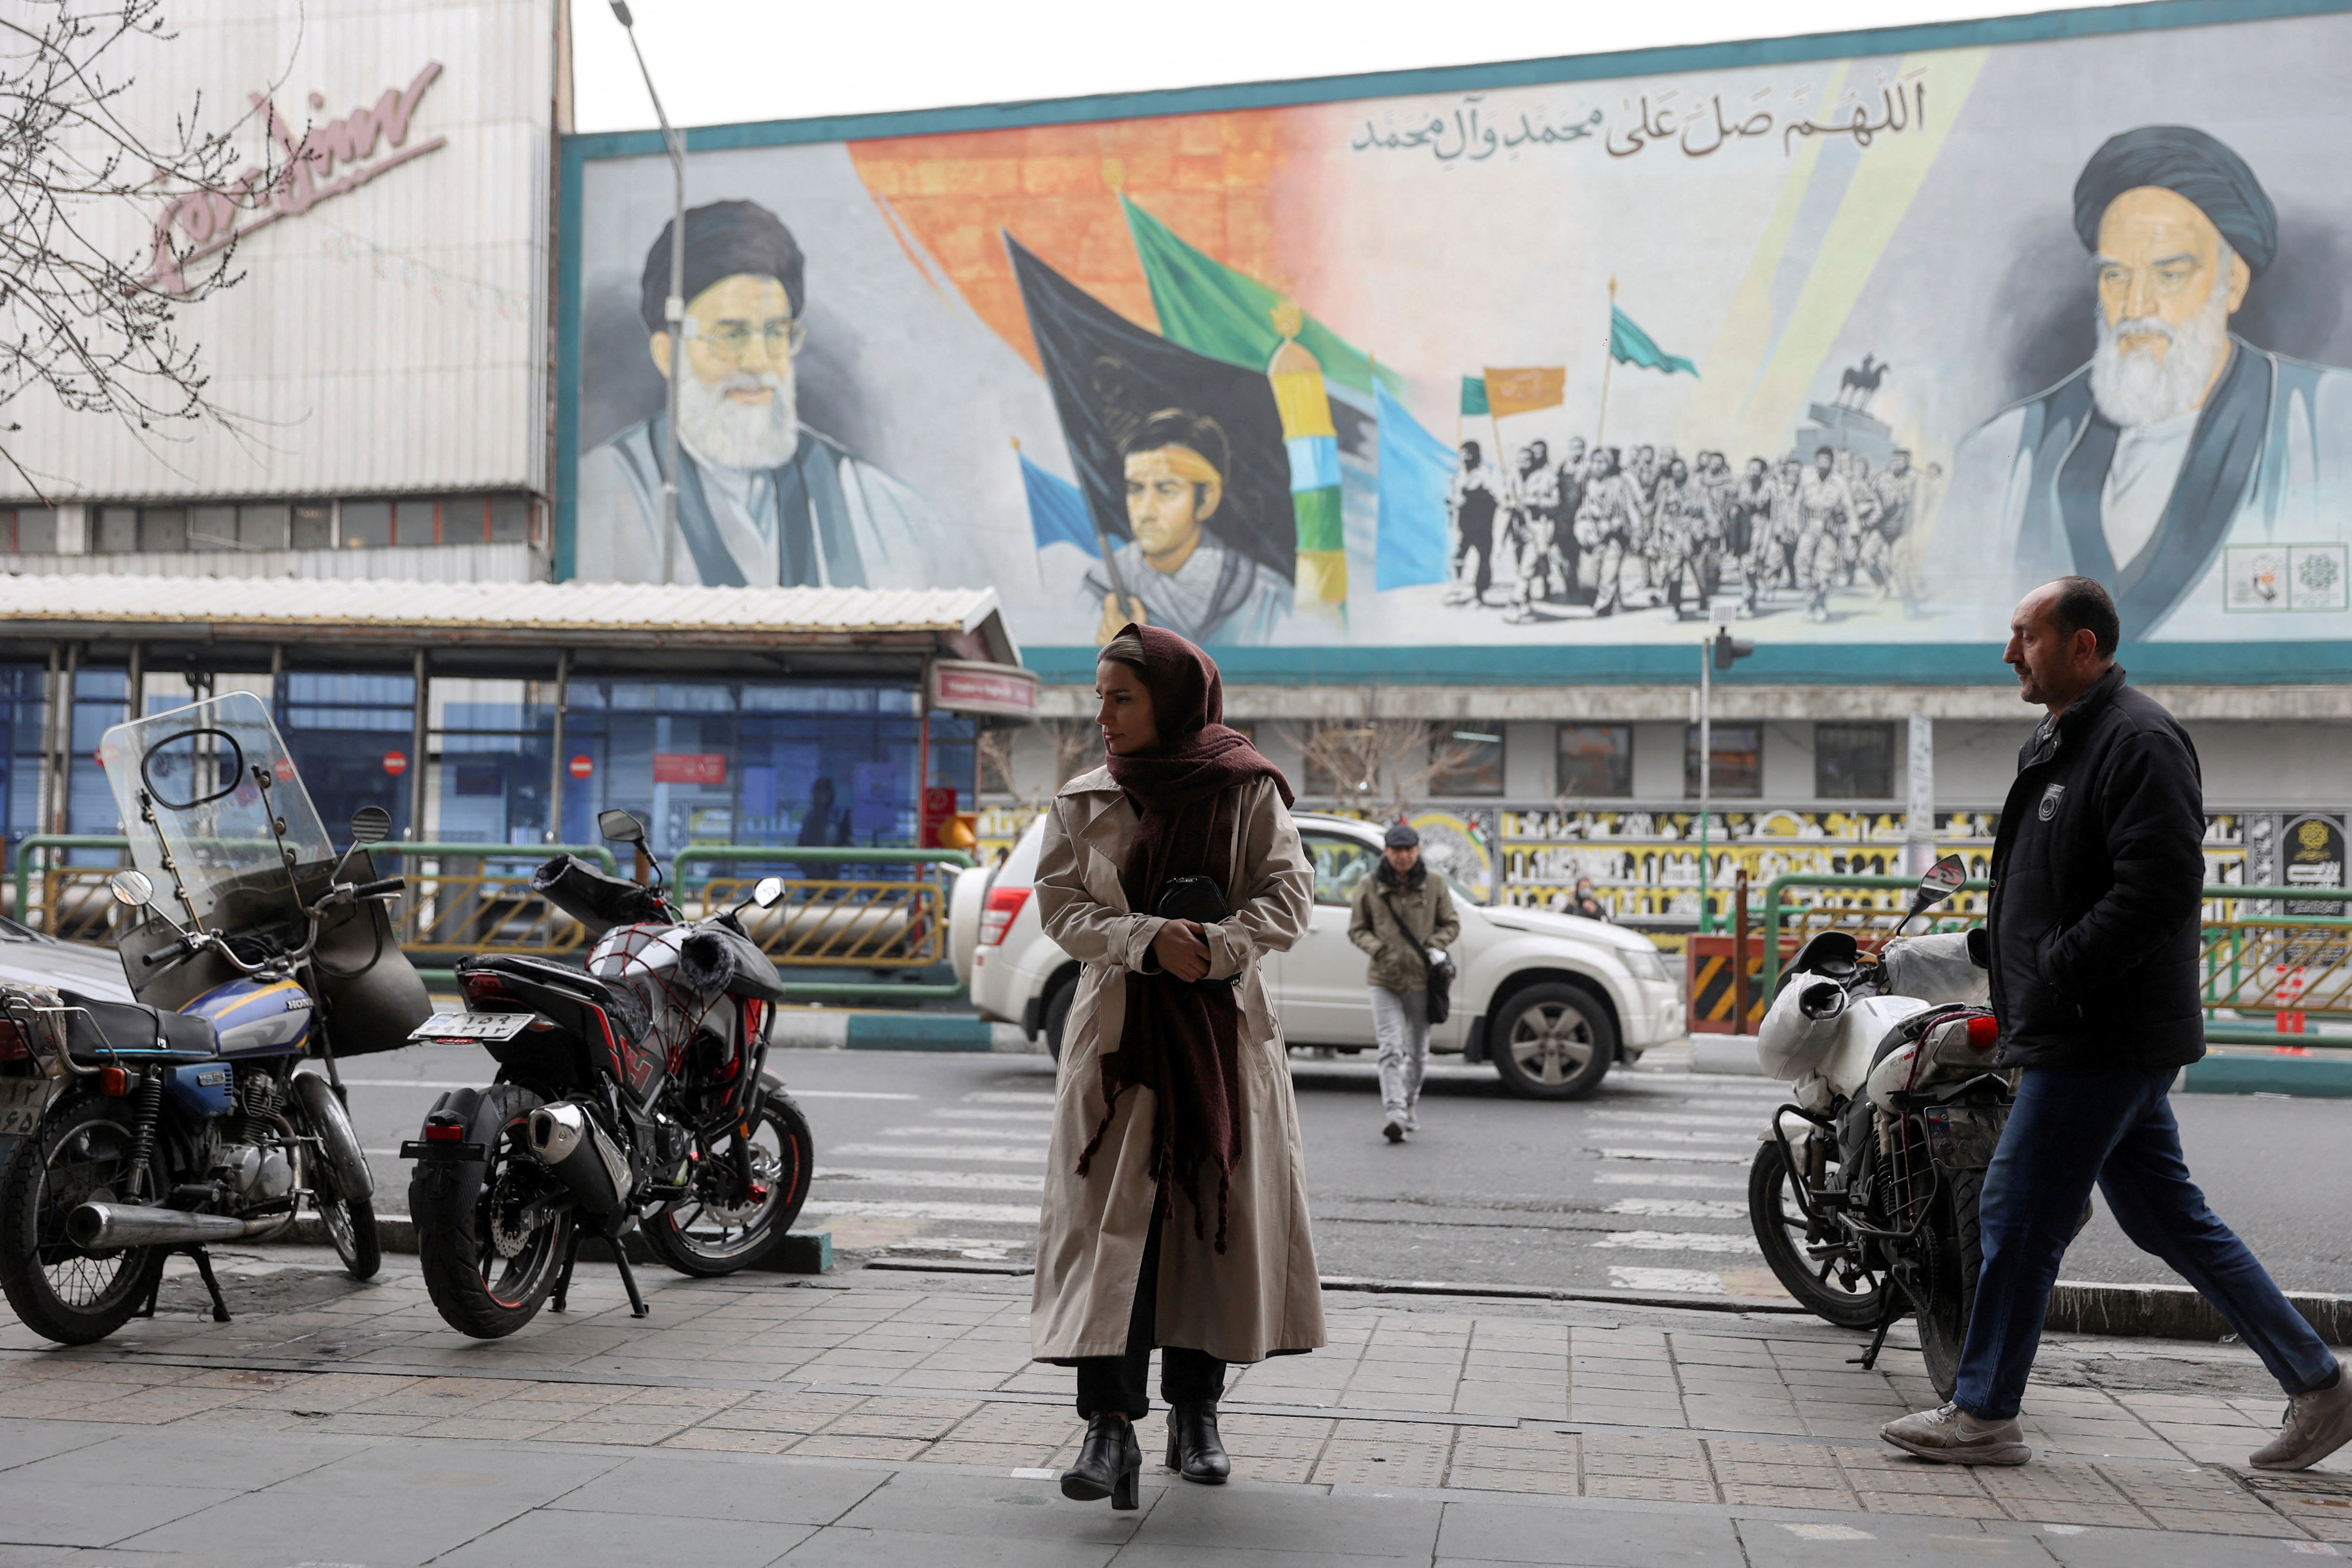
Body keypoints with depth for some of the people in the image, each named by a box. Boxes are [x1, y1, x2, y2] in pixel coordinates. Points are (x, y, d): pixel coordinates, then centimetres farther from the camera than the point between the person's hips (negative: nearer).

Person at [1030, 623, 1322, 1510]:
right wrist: (1148, 938, -20)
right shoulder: (1082, 803, 7)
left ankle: (1197, 1414, 19)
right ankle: (1110, 1425, -12)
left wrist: (1219, 947, -23)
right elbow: (1062, 909, -2)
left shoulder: (1248, 791, 2)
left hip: (1225, 1026, 0)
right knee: (1110, 1220, -10)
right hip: (1117, 1028, 0)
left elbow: (1289, 893, -5)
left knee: (1219, 1218, 5)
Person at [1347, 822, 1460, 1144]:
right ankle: (1395, 1113, -20)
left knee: (1418, 1052, 11)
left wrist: (1434, 946, -8)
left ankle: (1411, 1109, 28)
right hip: (1385, 981, -2)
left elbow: (1452, 925, 11)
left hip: (1422, 980, 2)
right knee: (1392, 1049, -14)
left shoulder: (1434, 885, 2)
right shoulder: (1369, 887, 0)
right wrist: (1379, 950, -11)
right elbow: (1357, 929, 7)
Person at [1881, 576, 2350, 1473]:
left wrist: (2055, 974, -22)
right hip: (2092, 1036, 10)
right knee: (2165, 1216, 14)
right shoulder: (2060, 740, 18)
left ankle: (1984, 1416, 7)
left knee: (2019, 1214, -4)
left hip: (2101, 1039, -10)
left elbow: (2160, 889, -24)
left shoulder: (2138, 740, -15)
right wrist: (2006, 964, 13)